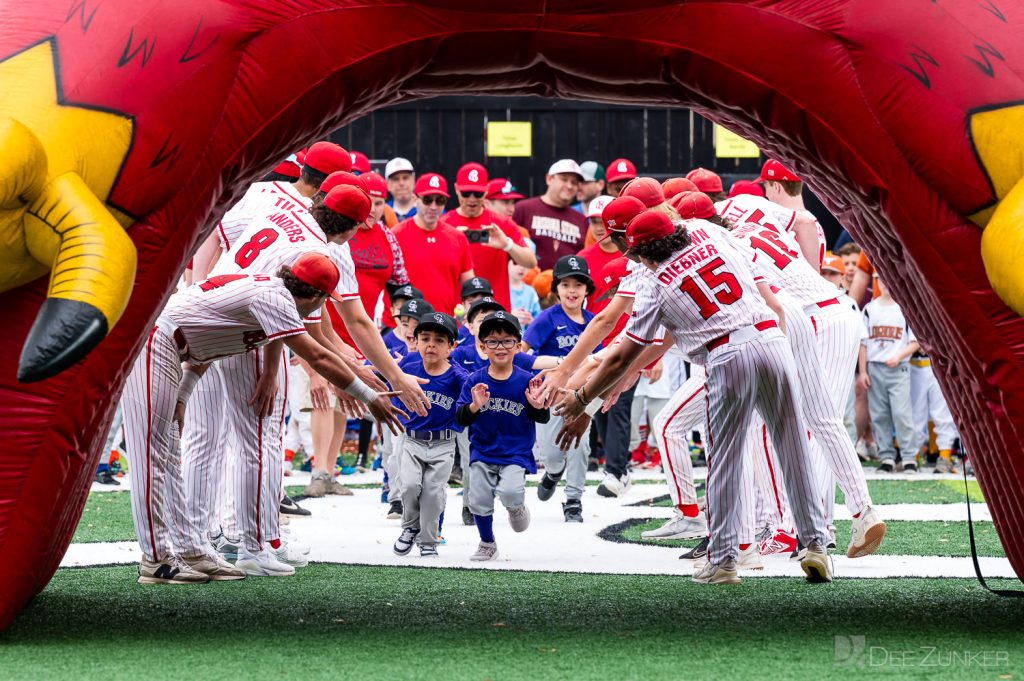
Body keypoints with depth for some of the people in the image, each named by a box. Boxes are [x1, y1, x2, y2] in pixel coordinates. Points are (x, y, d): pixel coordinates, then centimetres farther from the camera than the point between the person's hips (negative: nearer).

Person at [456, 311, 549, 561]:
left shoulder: (526, 381, -8)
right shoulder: (475, 381, -5)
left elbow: (543, 418, -3)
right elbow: (460, 419, -7)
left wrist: (538, 406, -25)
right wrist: (474, 407, -28)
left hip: (516, 453, -2)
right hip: (482, 453, 2)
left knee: (509, 492, -25)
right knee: (479, 501, 5)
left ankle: (516, 506, 14)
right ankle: (487, 545, 31)